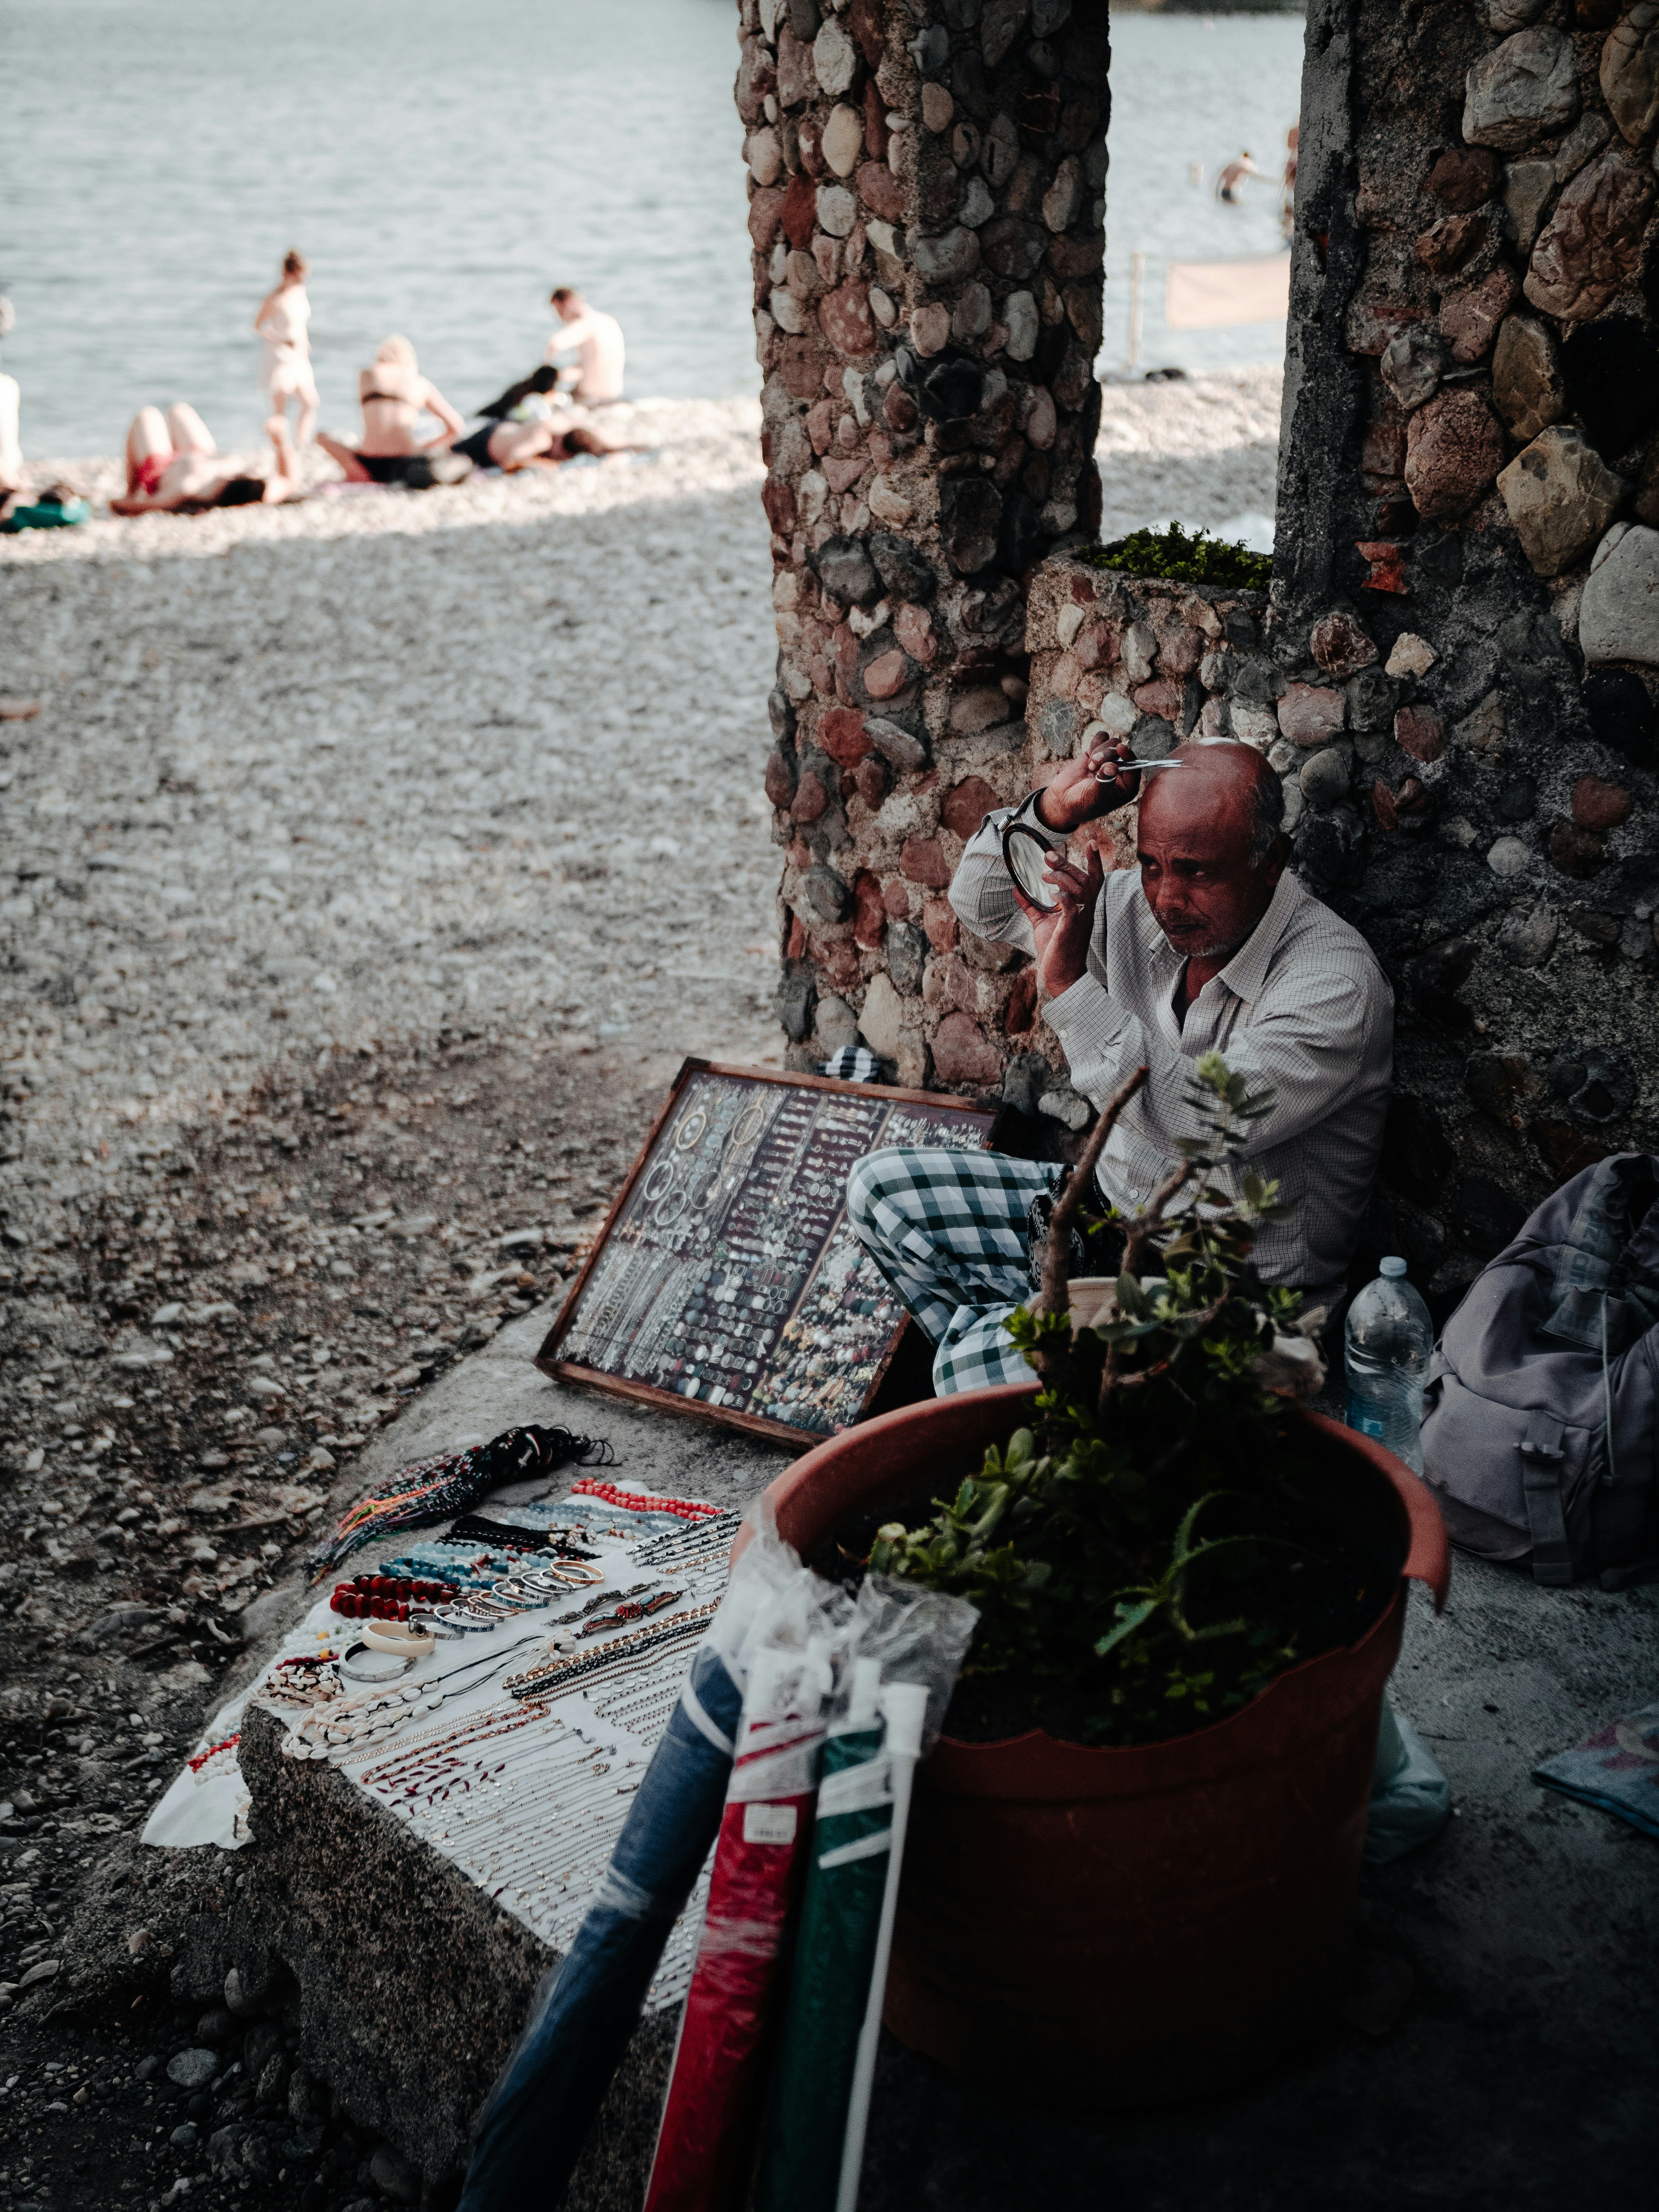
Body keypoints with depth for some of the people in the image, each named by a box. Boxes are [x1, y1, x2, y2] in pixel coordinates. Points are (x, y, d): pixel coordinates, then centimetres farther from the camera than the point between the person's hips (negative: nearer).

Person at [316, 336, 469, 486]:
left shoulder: (366, 376, 15)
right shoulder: (423, 383, 15)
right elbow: (457, 427, 19)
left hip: (370, 464, -2)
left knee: (324, 437, 26)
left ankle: (362, 476, -2)